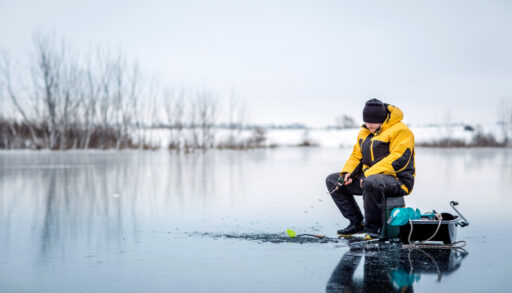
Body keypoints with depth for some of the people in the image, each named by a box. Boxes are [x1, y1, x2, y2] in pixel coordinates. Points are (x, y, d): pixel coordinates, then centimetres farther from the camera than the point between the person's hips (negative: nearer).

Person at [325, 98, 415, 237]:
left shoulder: (400, 130, -13)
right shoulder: (364, 132, 13)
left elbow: (398, 160, -23)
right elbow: (356, 155, 18)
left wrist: (369, 174, -26)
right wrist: (348, 173, -4)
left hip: (397, 180, -9)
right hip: (368, 177, 9)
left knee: (371, 182, -42)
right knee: (332, 180, 4)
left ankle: (372, 227, -23)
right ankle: (356, 223, 4)